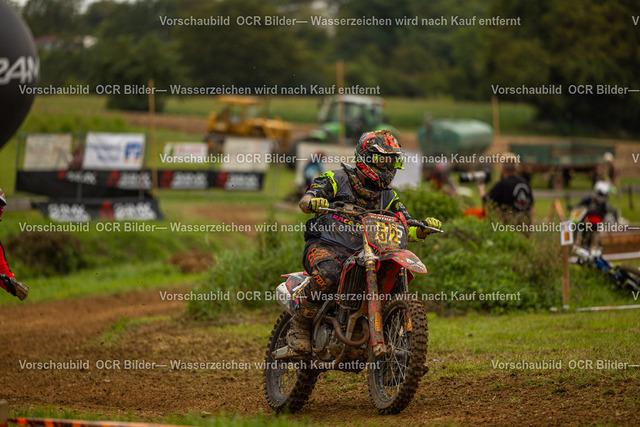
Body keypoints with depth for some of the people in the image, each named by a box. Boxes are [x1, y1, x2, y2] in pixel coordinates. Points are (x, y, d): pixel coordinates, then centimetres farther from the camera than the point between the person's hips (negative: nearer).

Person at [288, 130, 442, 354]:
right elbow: (305, 199, -6)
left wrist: (423, 228, -8)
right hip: (324, 245, -5)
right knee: (327, 275, -38)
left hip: (359, 254, 5)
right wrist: (313, 202, -31)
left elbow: (406, 230, 14)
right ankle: (299, 327, -19)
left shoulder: (388, 197, 18)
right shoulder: (338, 179, 4)